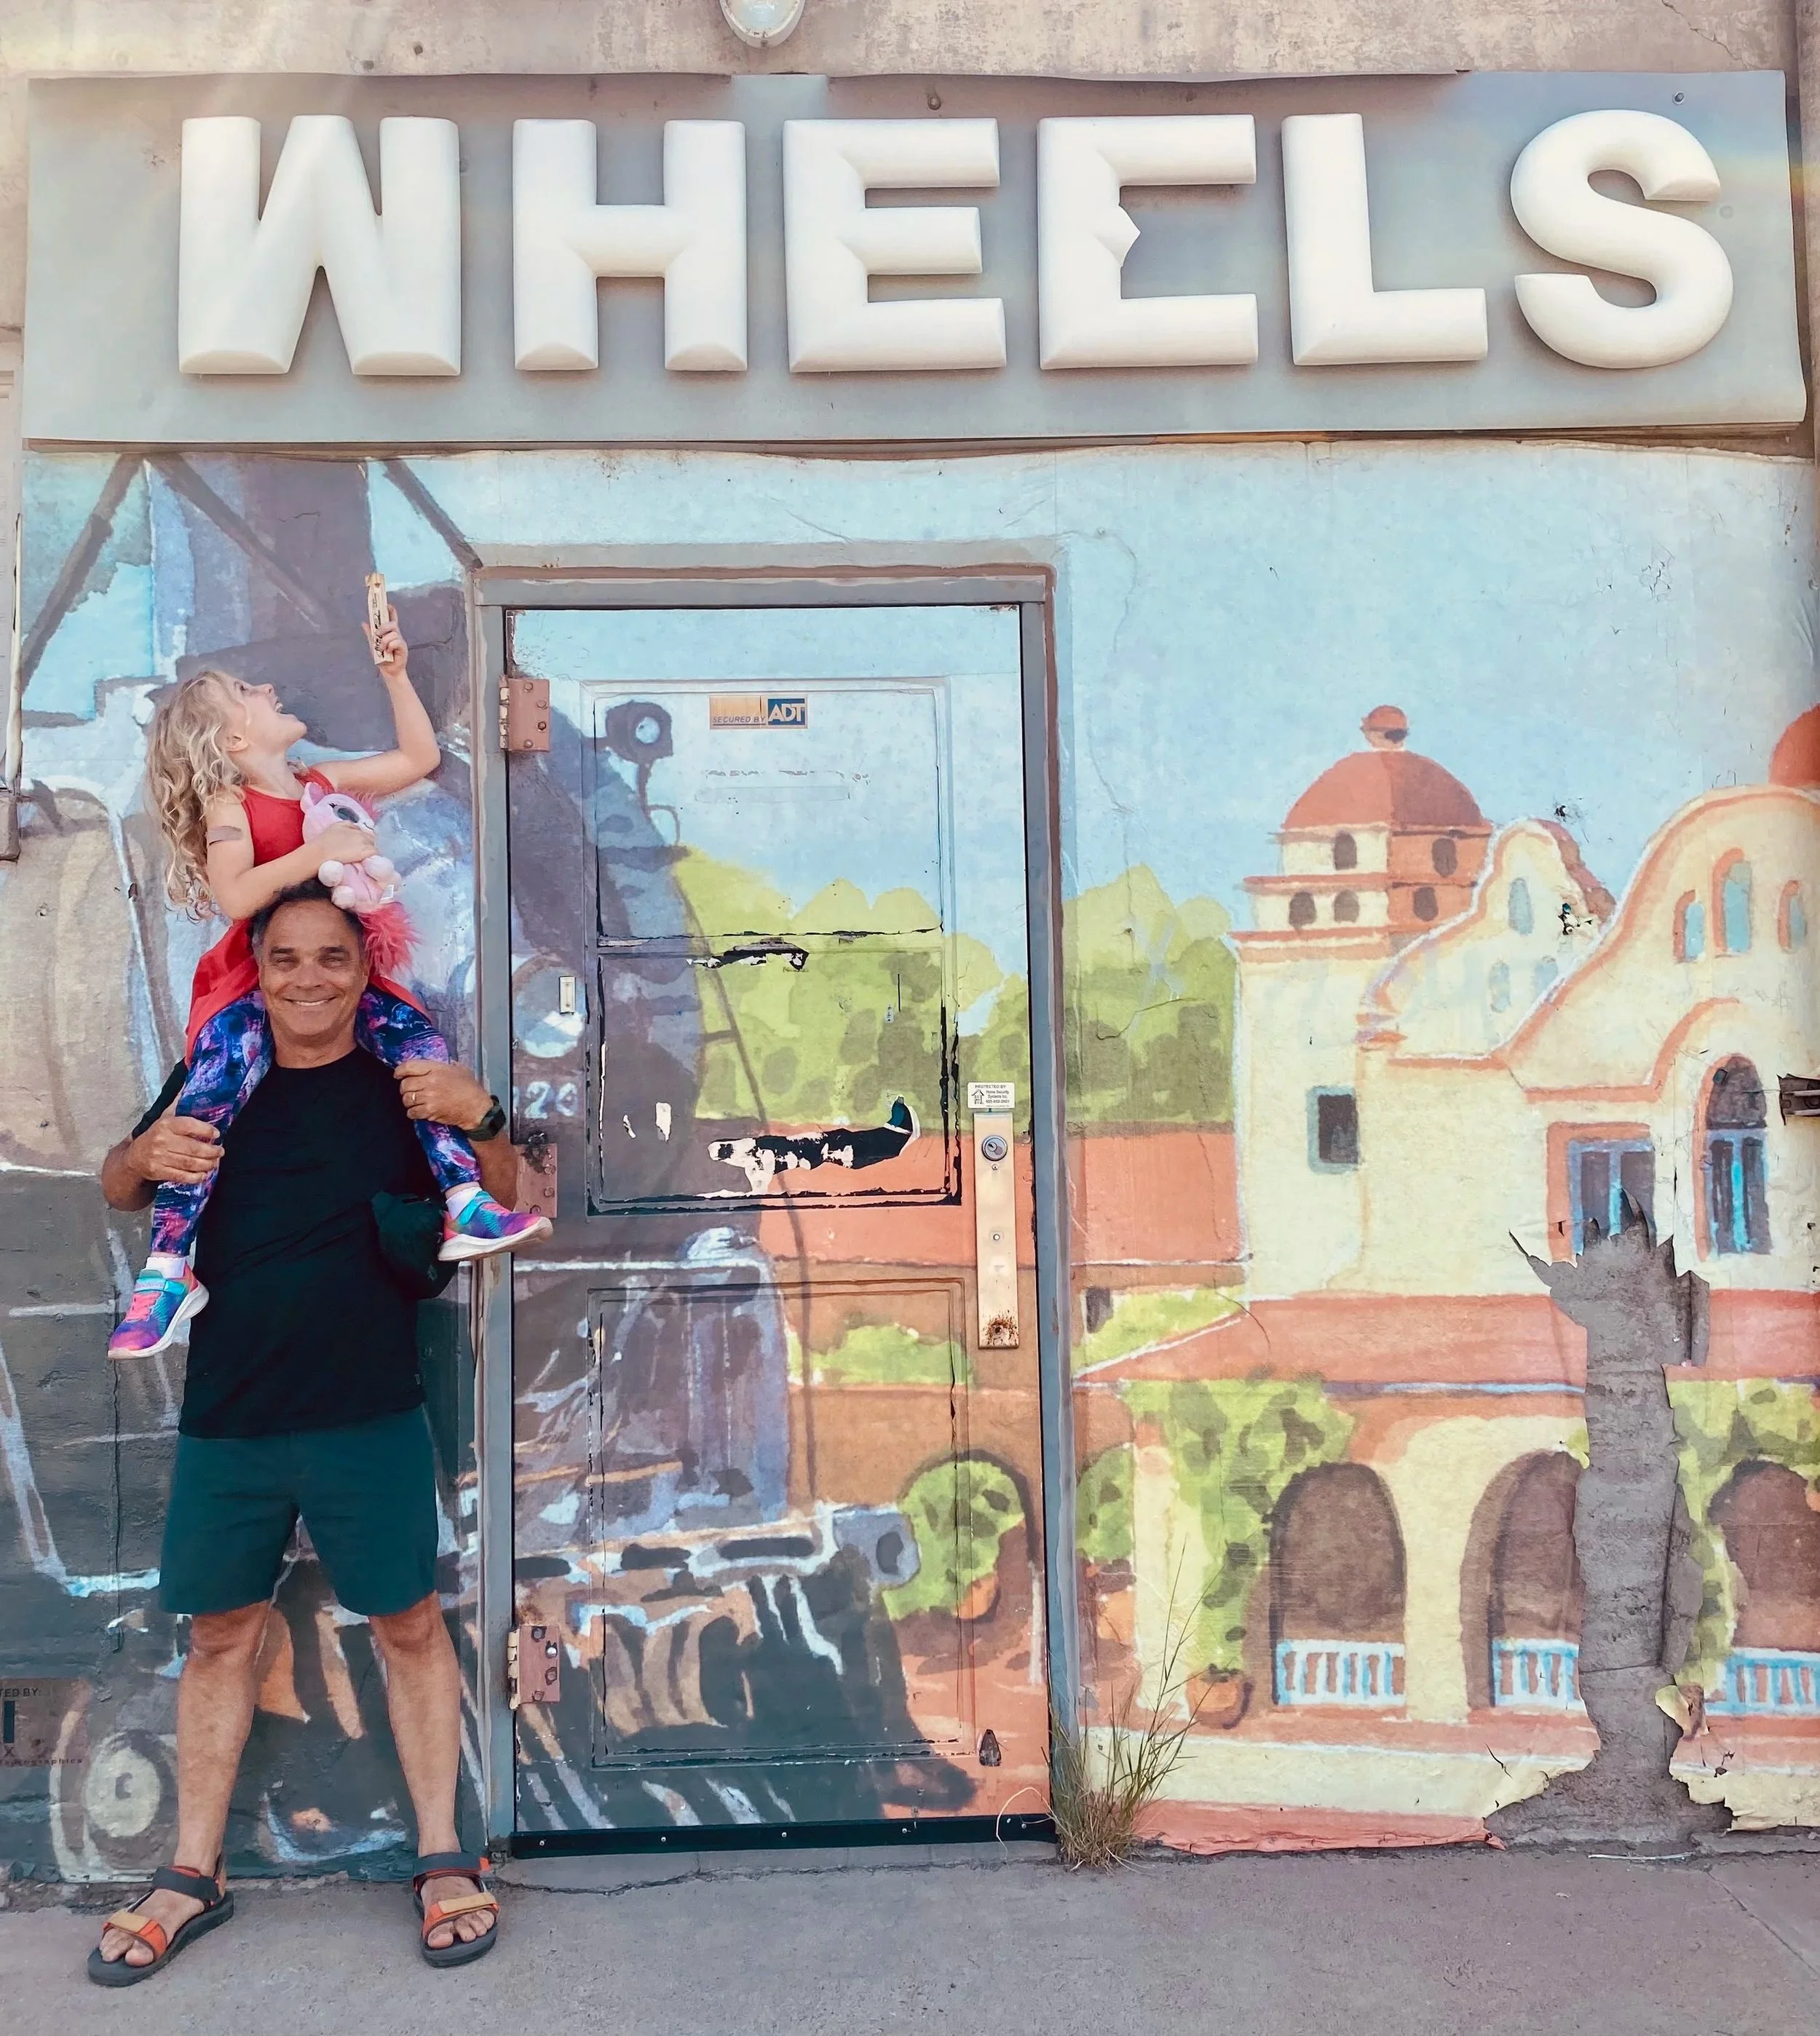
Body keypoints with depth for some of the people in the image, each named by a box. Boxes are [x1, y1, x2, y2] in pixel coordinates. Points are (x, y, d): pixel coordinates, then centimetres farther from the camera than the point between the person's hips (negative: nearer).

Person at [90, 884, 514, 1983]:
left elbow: (499, 1205, -6)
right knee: (221, 1635, 14)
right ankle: (195, 1876, 31)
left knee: (410, 1623, 6)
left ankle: (445, 1860, 21)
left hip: (371, 1418, -3)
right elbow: (119, 1190, 15)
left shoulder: (403, 1087, -3)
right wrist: (145, 1157, -9)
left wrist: (484, 1119, -28)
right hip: (226, 1422, 3)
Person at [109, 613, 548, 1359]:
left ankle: (467, 1210, -20)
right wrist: (319, 850, -26)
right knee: (217, 1088, -27)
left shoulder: (326, 785, 15)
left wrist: (395, 674, 17)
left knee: (419, 1042, -20)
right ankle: (168, 1270, -21)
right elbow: (234, 897, -22)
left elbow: (419, 757, 23)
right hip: (255, 984, -5)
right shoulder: (229, 807, -4)